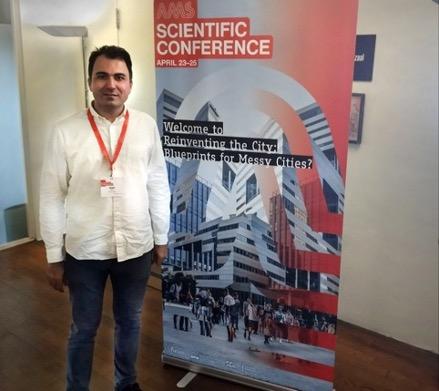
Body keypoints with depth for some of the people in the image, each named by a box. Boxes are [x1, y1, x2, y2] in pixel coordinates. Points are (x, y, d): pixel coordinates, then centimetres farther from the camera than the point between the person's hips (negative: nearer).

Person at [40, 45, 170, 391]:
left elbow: (158, 186, 3)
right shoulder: (66, 132, -10)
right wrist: (54, 257, -3)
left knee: (130, 322, 21)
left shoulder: (147, 126, -4)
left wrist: (161, 238, 7)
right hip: (83, 251, -2)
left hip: (136, 247, 2)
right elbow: (52, 198, -5)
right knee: (83, 330, 16)